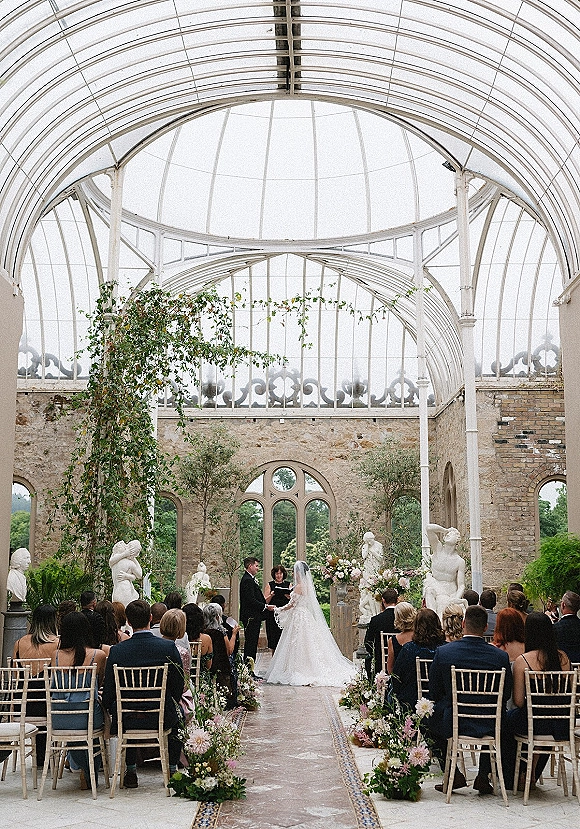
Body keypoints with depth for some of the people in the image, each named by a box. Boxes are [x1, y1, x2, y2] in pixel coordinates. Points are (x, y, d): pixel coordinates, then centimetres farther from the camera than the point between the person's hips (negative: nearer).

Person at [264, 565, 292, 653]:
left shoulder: (288, 585, 9)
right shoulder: (270, 585, 7)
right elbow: (265, 601, 4)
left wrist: (289, 597, -13)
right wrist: (271, 595, -14)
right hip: (273, 615, 0)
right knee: (274, 638, -1)